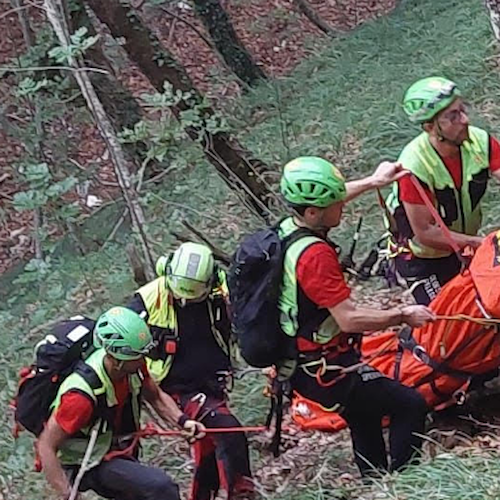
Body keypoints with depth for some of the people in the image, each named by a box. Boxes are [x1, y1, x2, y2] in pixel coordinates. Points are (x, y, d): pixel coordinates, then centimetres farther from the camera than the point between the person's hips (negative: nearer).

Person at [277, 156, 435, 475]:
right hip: (325, 374, -10)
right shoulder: (315, 254, -29)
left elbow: (327, 199, 21)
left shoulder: (286, 230, -1)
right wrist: (403, 316, -18)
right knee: (411, 406, -6)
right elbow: (349, 319, -29)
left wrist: (373, 182, 25)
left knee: (366, 418, 26)